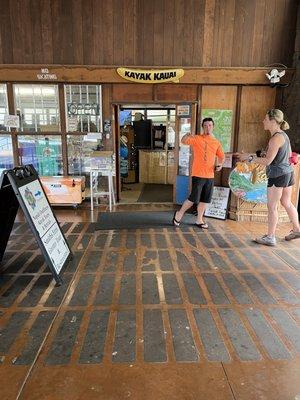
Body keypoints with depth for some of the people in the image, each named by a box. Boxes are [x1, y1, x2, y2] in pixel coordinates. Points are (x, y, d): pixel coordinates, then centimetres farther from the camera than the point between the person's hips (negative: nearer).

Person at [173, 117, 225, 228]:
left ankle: (199, 220, 25)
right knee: (194, 198, -3)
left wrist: (220, 164, 1)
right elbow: (183, 141, -12)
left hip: (210, 175, 5)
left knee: (204, 200, 11)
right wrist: (187, 135, -34)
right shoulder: (197, 139, -2)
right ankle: (179, 214, 18)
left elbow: (221, 156, 20)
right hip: (198, 174, -5)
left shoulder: (216, 142, 11)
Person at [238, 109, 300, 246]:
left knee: (272, 207, 0)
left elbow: (267, 161, -23)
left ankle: (270, 238, 9)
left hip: (277, 175, -10)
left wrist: (249, 157, -16)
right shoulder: (283, 135, 11)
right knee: (286, 202, 22)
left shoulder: (276, 138, -19)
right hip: (288, 173, 10)